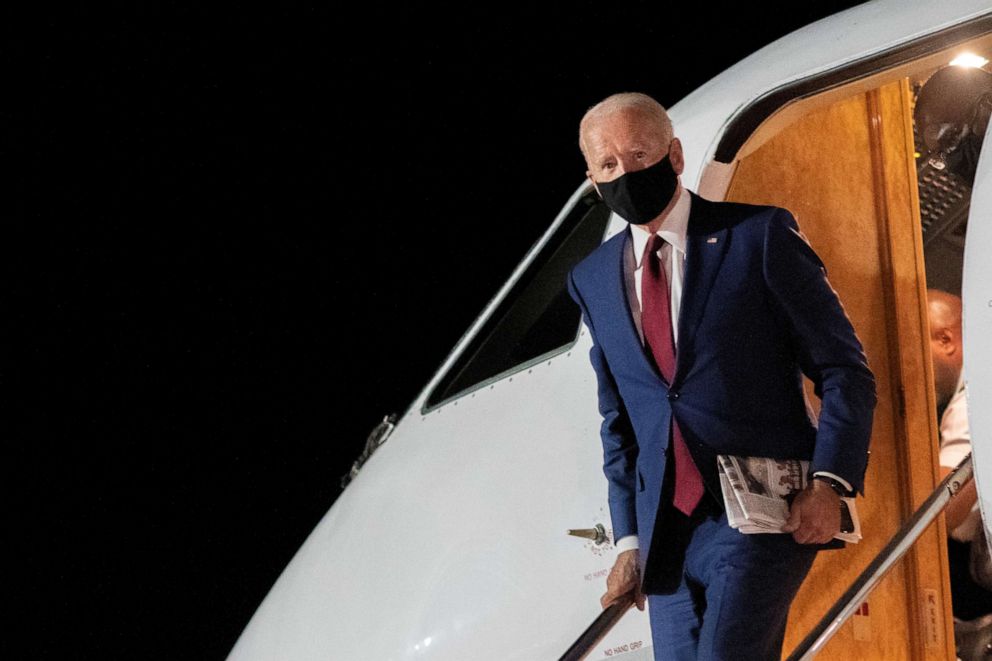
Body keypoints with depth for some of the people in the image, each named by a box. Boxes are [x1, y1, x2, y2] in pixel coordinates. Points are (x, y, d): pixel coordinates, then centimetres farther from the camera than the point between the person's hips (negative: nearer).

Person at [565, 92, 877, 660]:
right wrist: (629, 540, 14)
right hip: (666, 534, 5)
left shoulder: (761, 236, 0)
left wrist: (829, 483, -13)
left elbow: (846, 370, 0)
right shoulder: (593, 280, 14)